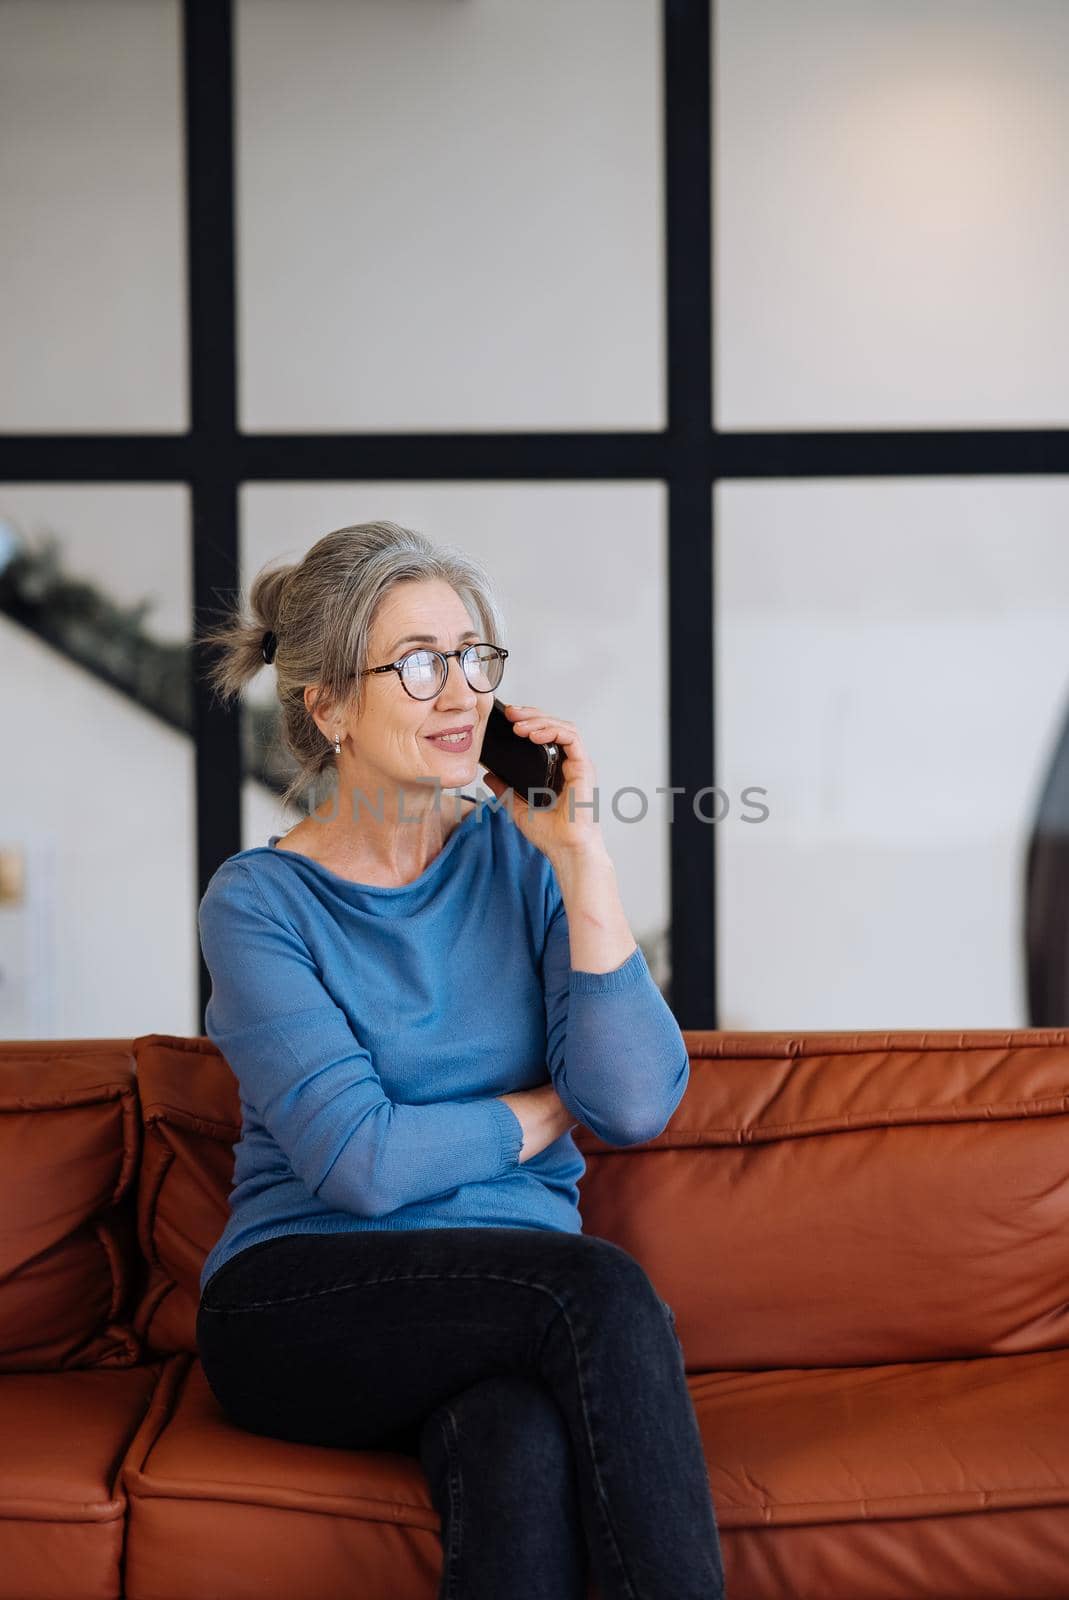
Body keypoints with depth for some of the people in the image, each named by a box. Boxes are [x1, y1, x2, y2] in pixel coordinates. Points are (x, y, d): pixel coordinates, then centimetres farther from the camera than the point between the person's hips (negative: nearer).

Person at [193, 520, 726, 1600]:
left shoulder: (519, 855, 6)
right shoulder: (258, 901, -3)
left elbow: (638, 1103, -8)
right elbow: (363, 1160, -15)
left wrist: (580, 855, -10)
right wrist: (552, 1109, -2)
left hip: (504, 1297, 3)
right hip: (302, 1308, -2)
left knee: (519, 1448, -34)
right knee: (599, 1288, -31)